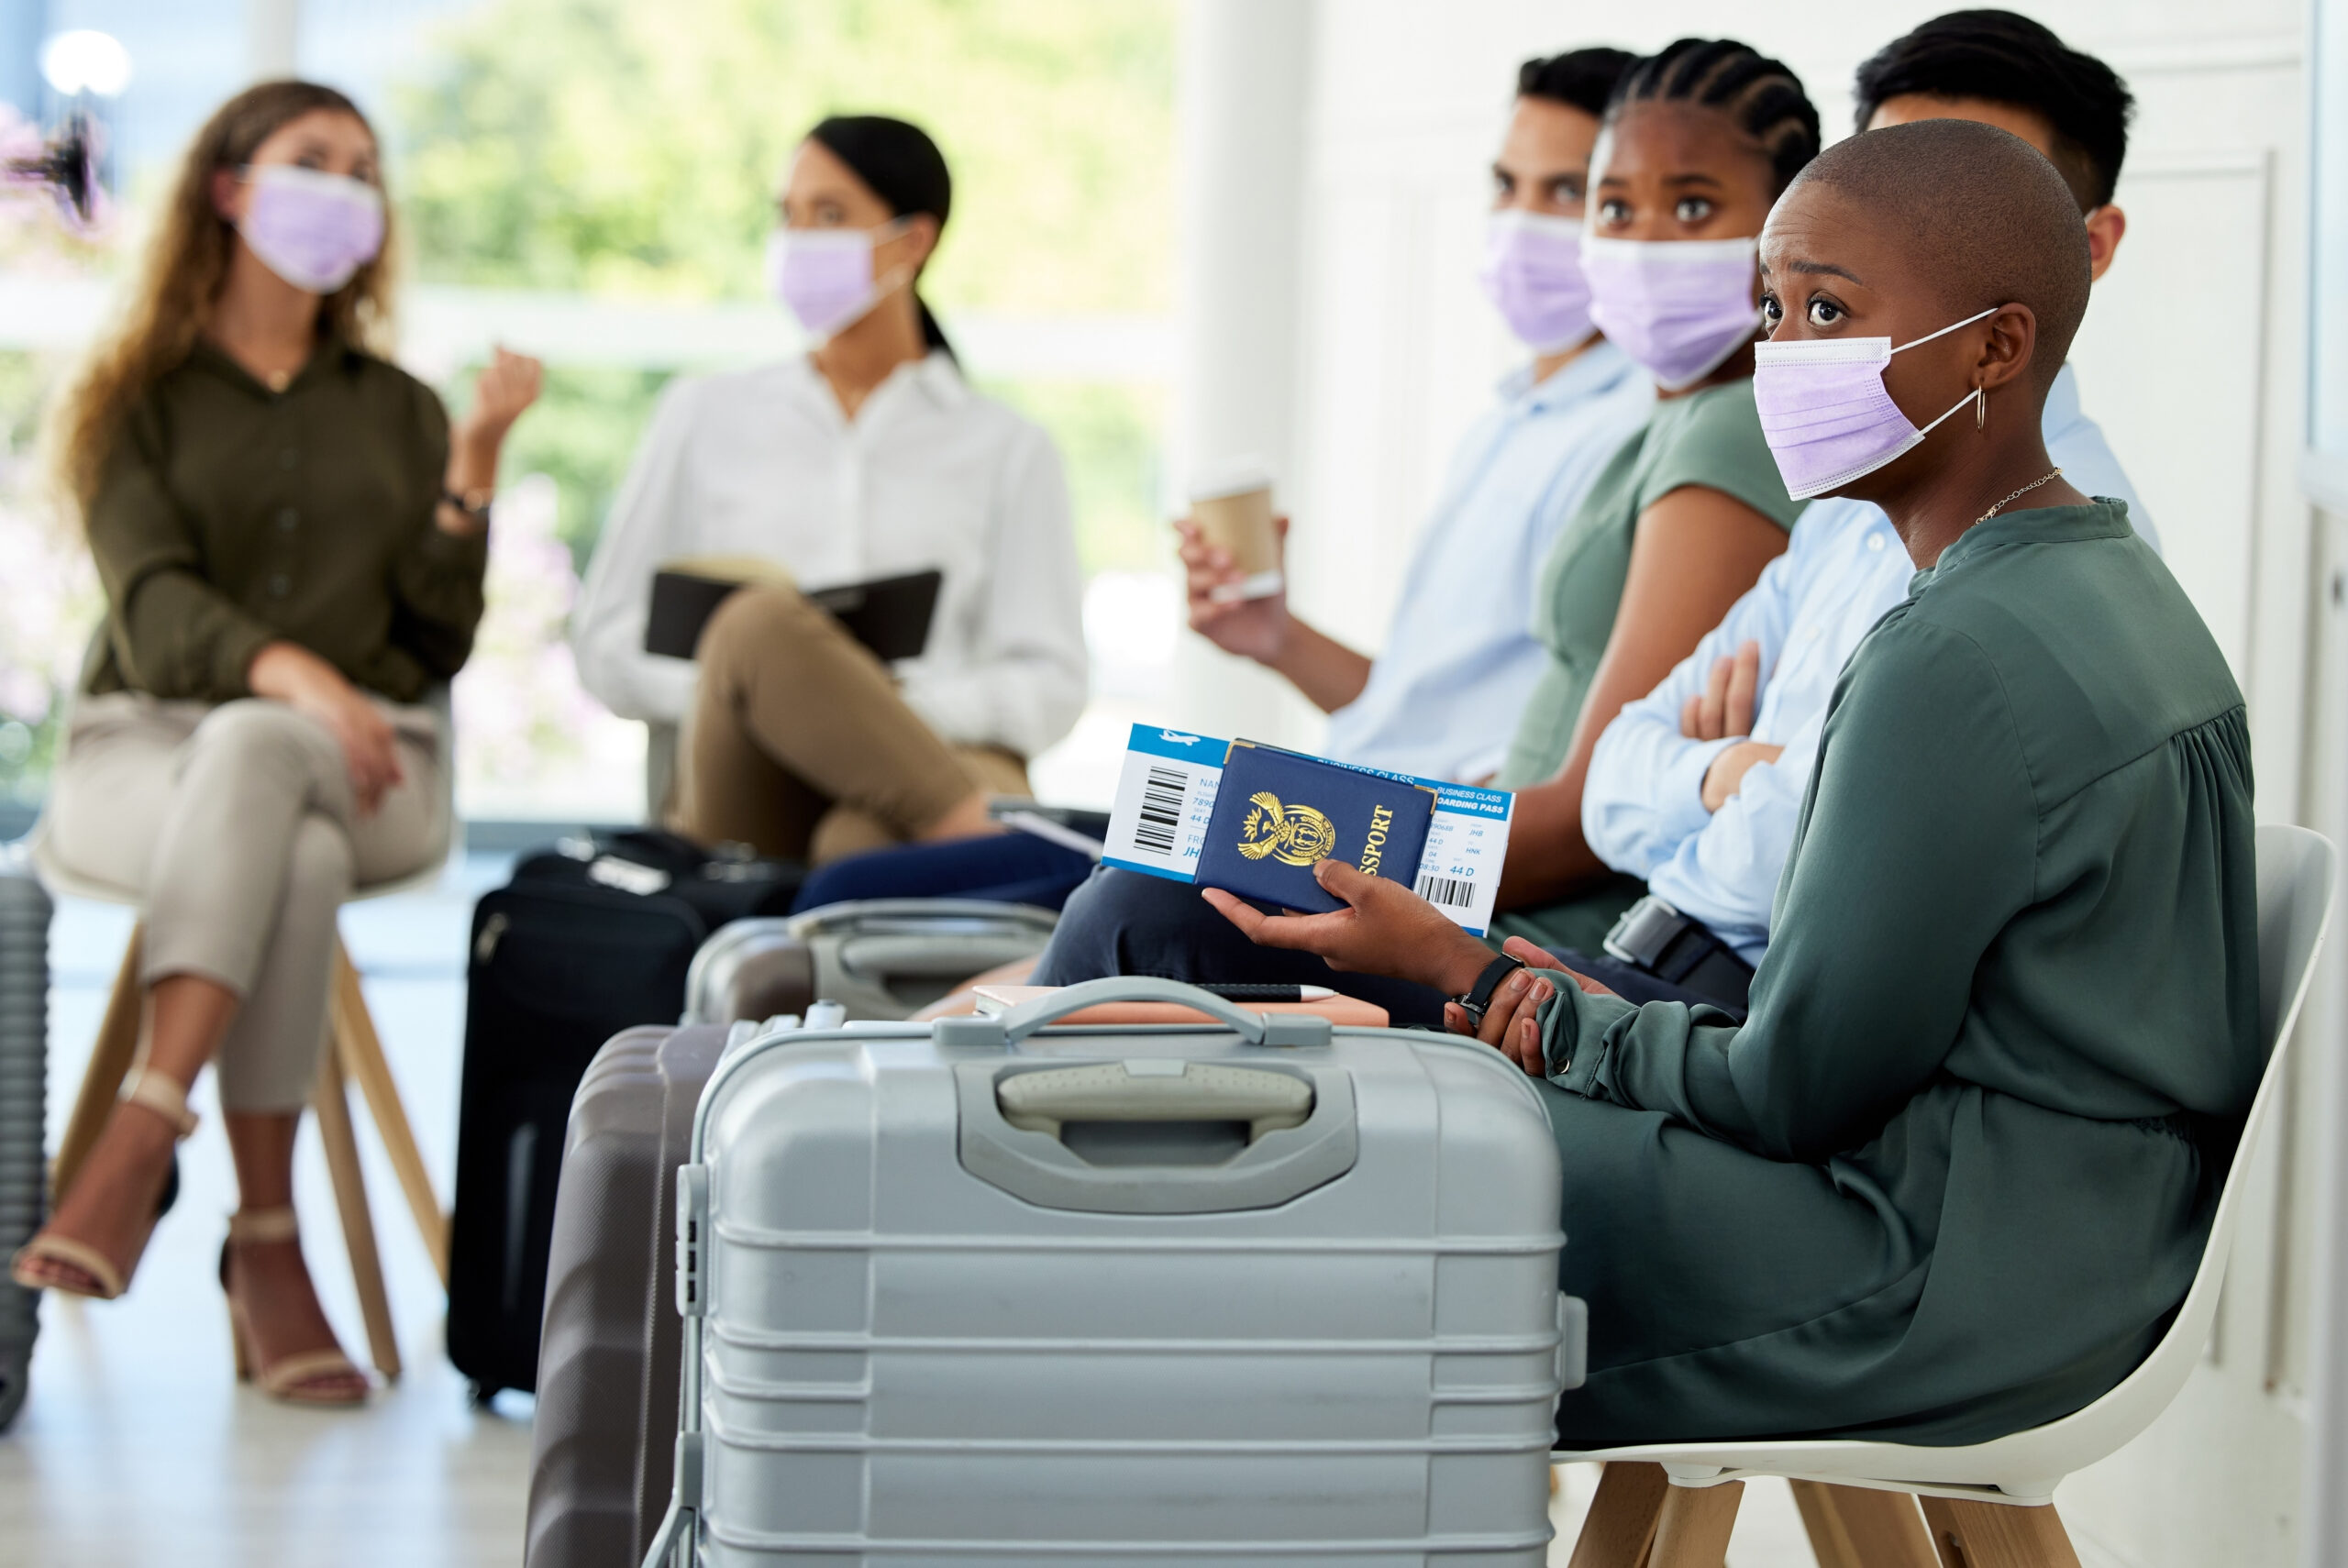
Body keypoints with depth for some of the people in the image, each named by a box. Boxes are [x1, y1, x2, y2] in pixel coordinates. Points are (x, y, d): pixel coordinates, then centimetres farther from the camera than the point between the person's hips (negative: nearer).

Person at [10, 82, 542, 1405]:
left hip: (366, 766, 1)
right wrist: (286, 668, -29)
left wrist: (474, 467, -3)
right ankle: (267, 1246, -40)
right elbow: (154, 613, -9)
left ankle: (146, 1140, -46)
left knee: (252, 755, -37)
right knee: (295, 860, -37)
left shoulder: (398, 413, 20)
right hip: (149, 753, -1)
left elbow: (440, 643, 8)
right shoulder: (139, 401, 11)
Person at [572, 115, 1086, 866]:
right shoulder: (706, 415, 20)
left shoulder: (1007, 449, 17)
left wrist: (903, 707, -13)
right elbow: (606, 645, 15)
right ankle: (991, 851, -40)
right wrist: (750, 687, -7)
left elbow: (1050, 685, 9)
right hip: (750, 797, 3)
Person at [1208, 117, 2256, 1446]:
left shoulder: (1962, 662, -20)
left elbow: (1791, 1093, -17)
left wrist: (1485, 987, -4)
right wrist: (1598, 1014, 5)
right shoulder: (2128, 595, 11)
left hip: (1955, 1299, -10)